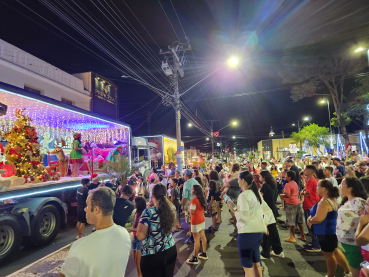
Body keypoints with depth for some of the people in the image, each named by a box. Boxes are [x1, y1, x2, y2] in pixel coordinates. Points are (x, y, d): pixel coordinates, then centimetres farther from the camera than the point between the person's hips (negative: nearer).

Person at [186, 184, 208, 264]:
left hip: (196, 221, -8)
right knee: (203, 236, 17)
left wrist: (189, 206, -5)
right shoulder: (202, 198, 3)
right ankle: (204, 254, 30)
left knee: (196, 239, -1)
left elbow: (192, 212, -21)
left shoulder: (194, 200, -22)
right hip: (202, 219, 9)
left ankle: (195, 259, 8)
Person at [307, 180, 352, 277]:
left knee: (328, 255, 8)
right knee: (334, 251, 26)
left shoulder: (324, 202, -29)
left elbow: (318, 219, -32)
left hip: (326, 233, -10)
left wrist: (310, 221, -12)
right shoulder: (332, 199, 4)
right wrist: (311, 217, 0)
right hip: (331, 230, 10)